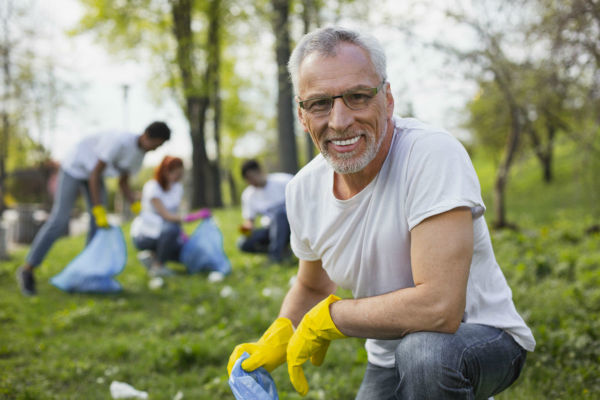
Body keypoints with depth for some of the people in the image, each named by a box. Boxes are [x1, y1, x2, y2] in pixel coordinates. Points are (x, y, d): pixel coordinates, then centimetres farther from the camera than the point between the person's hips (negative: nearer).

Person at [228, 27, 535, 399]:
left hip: (482, 336, -7)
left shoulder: (434, 155, -27)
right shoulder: (304, 189, -6)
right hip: (389, 360, 7)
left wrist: (326, 318, -21)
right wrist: (278, 339, -6)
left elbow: (438, 307, -35)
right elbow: (312, 287, 14)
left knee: (424, 350, -36)